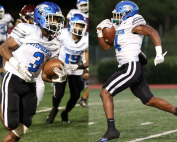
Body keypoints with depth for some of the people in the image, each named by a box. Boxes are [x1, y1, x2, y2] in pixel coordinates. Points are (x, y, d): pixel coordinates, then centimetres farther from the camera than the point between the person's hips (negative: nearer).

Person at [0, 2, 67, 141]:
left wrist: (57, 78, -7)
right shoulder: (27, 30, -9)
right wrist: (18, 65, -21)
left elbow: (44, 75, 14)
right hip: (13, 81, -7)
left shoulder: (53, 46, 11)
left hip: (30, 86, 7)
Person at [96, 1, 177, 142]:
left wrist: (159, 53, -24)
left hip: (132, 67, -10)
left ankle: (111, 130, -15)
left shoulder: (132, 25, -5)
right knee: (149, 100, 15)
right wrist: (100, 32, 12)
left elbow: (152, 32, -15)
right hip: (130, 68, 10)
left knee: (105, 93, -12)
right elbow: (105, 47, 27)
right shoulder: (118, 29, 21)